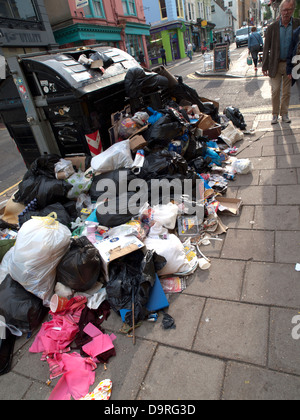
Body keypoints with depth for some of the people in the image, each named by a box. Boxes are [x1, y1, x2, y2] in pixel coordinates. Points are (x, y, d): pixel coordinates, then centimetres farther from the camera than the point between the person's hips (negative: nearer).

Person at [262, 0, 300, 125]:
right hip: (275, 64, -1)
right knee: (275, 90, -1)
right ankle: (275, 114, 12)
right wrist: (265, 66, -1)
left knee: (287, 91, 7)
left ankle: (284, 113, 19)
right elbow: (266, 48, 3)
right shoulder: (272, 27, 0)